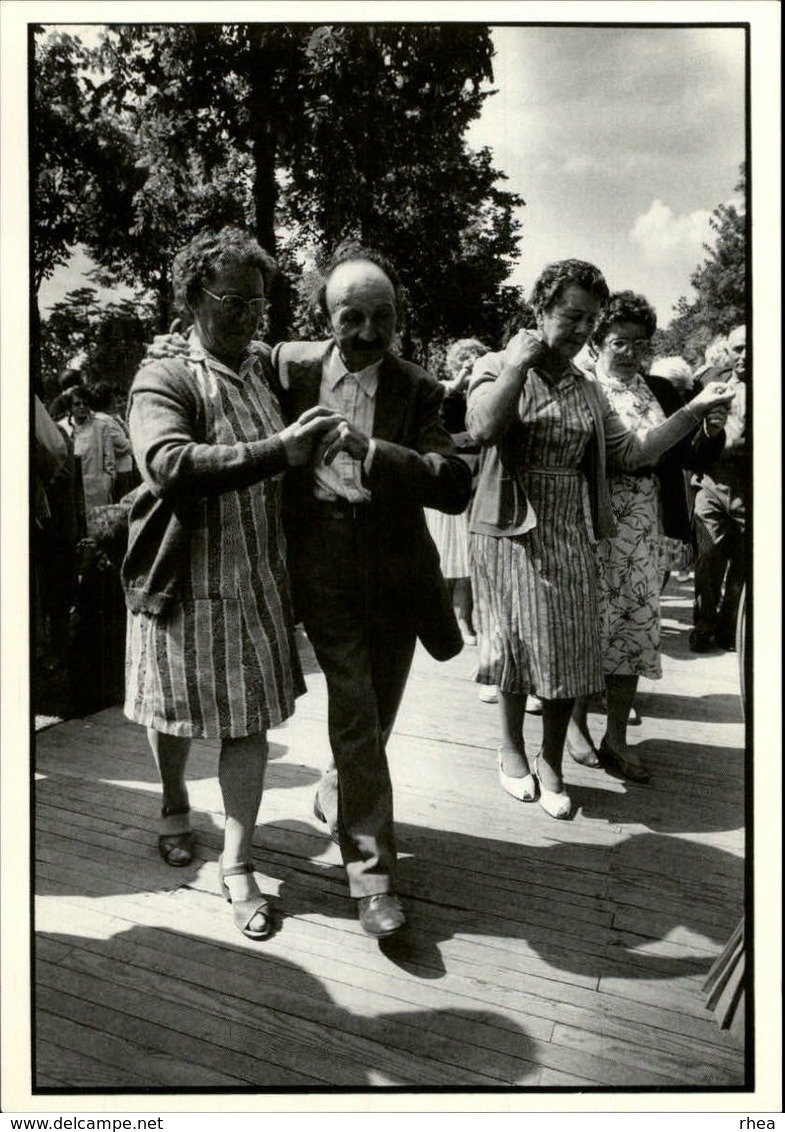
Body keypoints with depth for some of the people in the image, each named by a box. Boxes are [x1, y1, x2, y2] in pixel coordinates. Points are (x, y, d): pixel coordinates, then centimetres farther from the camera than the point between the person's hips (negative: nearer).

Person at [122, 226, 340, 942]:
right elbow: (169, 465, -31)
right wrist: (279, 451, -35)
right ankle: (175, 808, 47)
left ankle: (237, 864, 22)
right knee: (174, 714, 16)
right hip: (185, 584, -4)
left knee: (251, 722, 7)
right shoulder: (163, 380, -12)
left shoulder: (267, 367, 6)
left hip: (261, 582, 4)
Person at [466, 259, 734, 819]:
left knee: (571, 649, 6)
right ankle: (512, 750, 27)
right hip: (512, 533, -4)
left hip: (572, 537, 5)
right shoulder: (497, 367, -1)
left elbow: (632, 452, 10)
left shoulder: (588, 390, 13)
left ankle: (551, 764, 22)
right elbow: (484, 428, -21)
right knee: (519, 643, 4)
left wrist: (694, 410, 4)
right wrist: (520, 363, -15)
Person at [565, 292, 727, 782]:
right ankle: (577, 722, 26)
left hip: (648, 535, 5)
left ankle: (616, 736, 22)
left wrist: (710, 432, -14)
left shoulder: (662, 392, 9)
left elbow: (689, 456, 5)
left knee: (635, 629, 9)